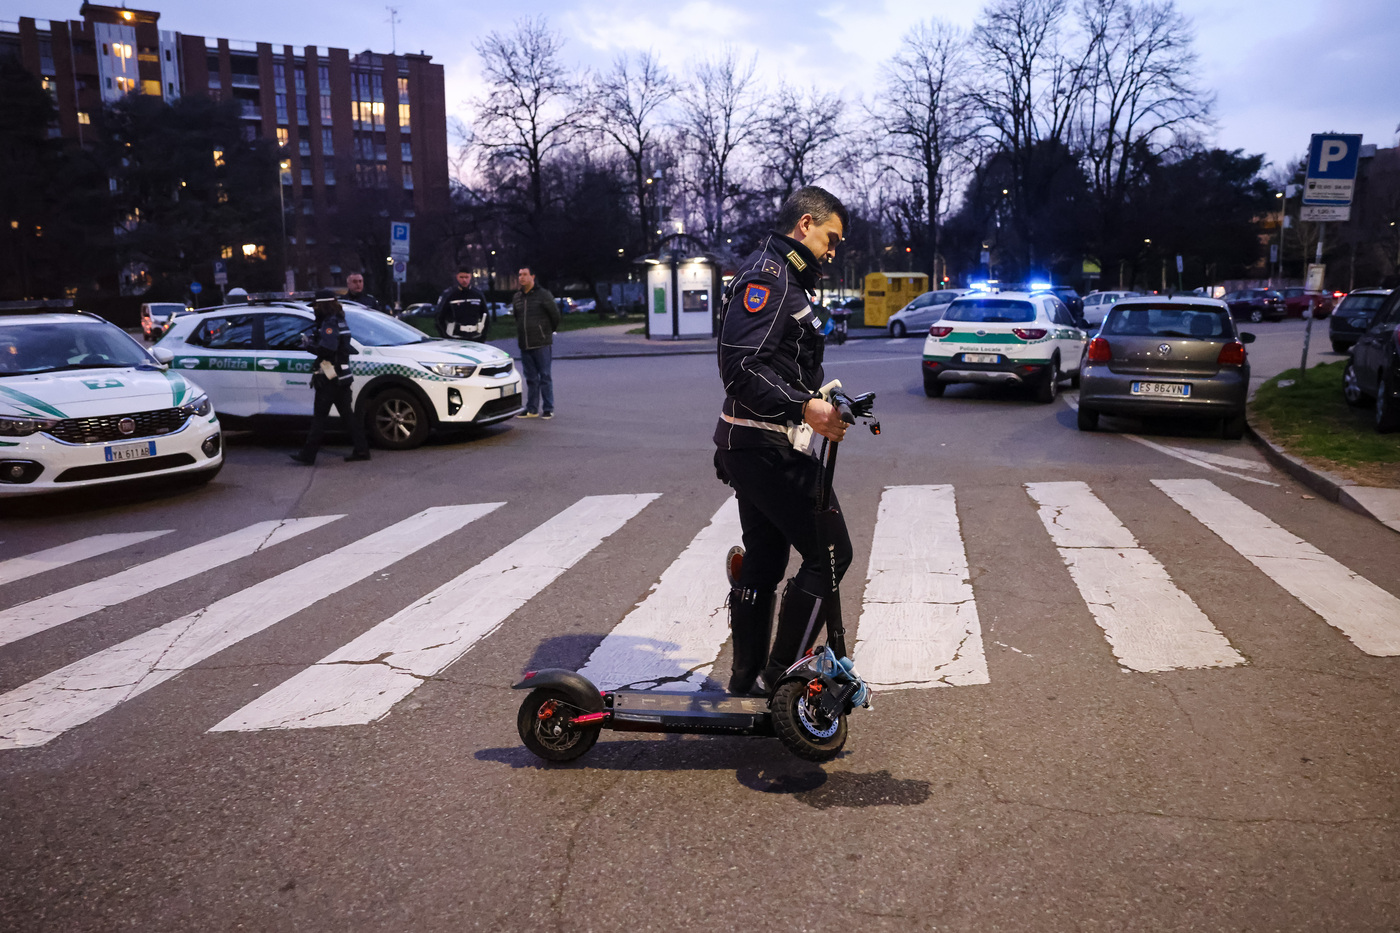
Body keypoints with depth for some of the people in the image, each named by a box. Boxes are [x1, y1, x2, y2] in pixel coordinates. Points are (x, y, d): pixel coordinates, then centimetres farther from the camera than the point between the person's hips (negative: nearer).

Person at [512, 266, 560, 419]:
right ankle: (531, 409, 15)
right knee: (531, 378, 10)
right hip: (524, 345, 5)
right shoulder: (517, 297, 11)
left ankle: (548, 409, 4)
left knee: (545, 377, -2)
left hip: (542, 344, -5)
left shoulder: (543, 295, -5)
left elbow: (555, 314, 2)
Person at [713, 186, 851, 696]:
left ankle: (747, 676, 26)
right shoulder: (767, 275, -14)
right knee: (829, 553, -6)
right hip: (769, 448, -11)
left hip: (756, 446, 11)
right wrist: (805, 408, -33)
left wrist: (822, 405, 15)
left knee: (762, 561, 15)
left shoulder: (784, 279, 21)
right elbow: (741, 367, -26)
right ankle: (779, 674, 1)